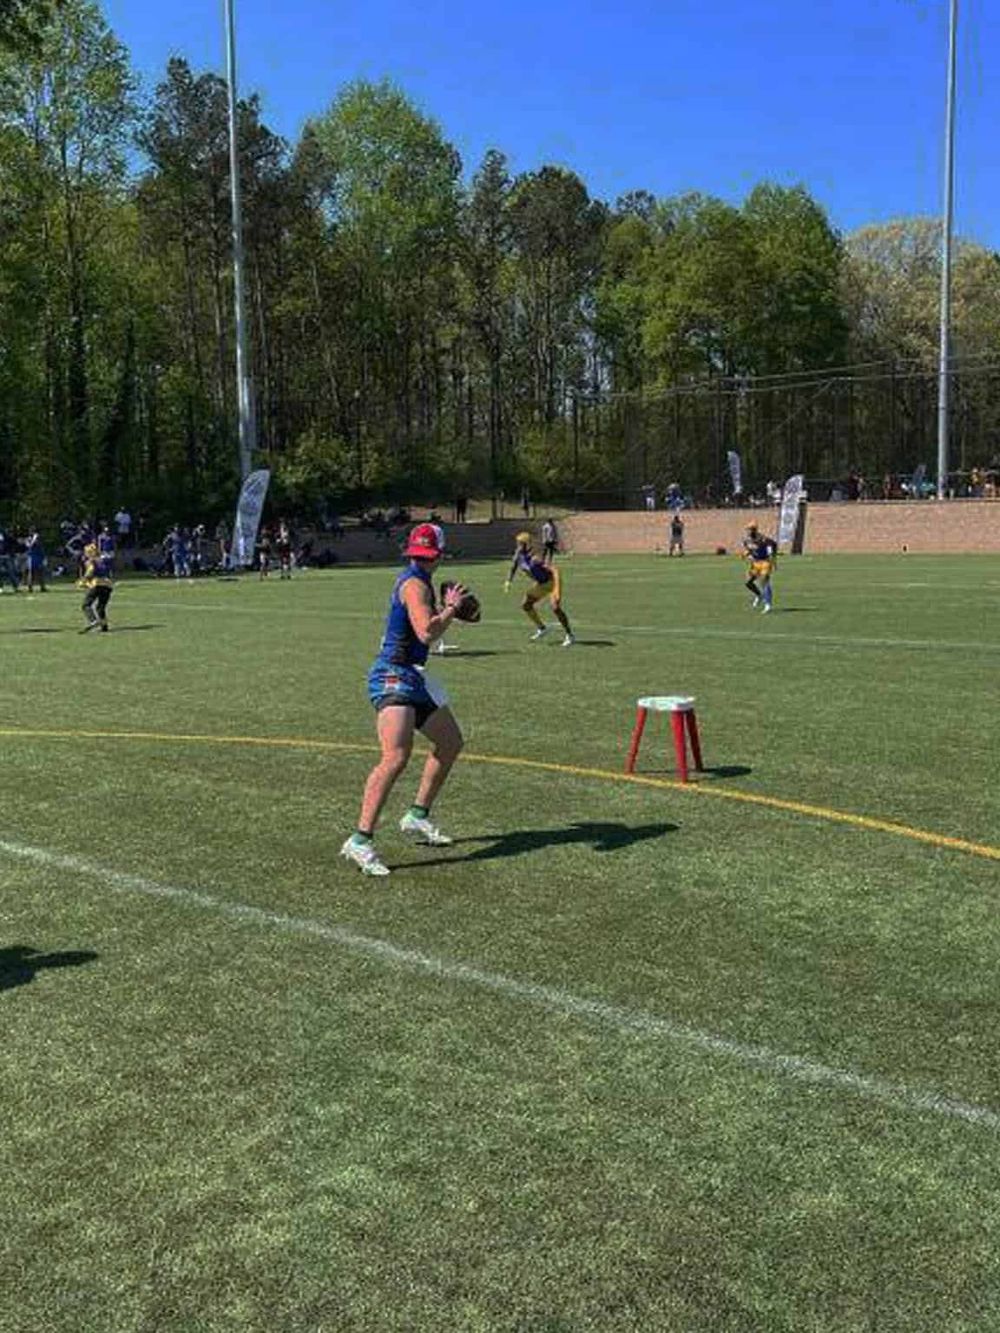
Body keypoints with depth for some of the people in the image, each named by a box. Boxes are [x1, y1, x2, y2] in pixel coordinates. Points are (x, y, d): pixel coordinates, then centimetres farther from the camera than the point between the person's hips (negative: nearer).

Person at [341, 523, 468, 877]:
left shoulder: (412, 581, 16)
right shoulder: (415, 585, -14)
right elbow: (427, 633, -27)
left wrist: (447, 610, 20)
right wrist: (451, 608, -12)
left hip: (412, 678, 11)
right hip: (393, 678, -11)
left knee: (451, 742, 19)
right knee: (396, 756, -26)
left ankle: (417, 817, 28)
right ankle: (360, 841, -27)